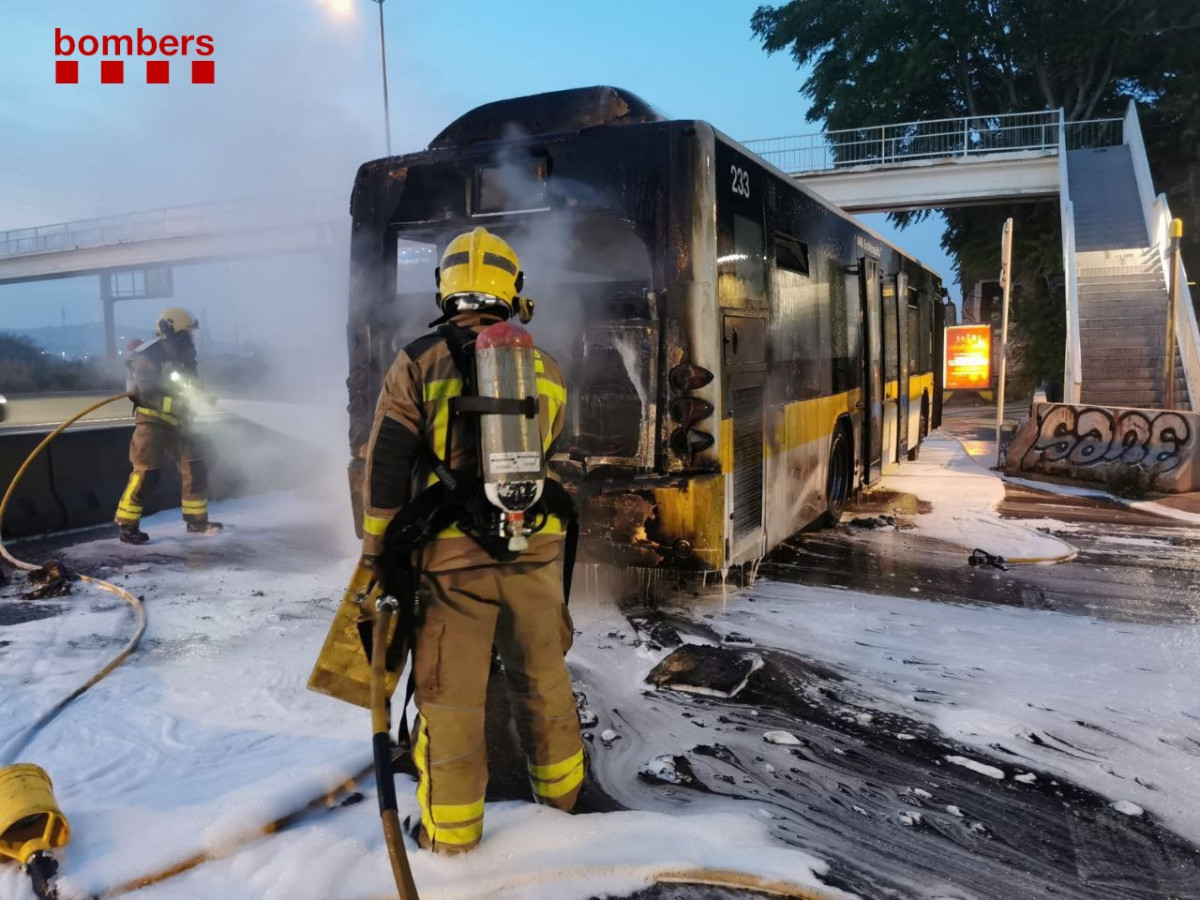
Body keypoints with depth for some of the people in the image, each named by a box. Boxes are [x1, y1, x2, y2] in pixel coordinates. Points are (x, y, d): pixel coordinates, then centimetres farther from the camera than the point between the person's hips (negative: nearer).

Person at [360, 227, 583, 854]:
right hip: (535, 550, 3)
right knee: (542, 675, 20)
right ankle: (561, 790, 37)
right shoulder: (545, 369, 3)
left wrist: (374, 554, 1)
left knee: (450, 692, 10)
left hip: (452, 558, -3)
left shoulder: (417, 365, -7)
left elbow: (384, 473, -7)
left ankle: (451, 829, 24)